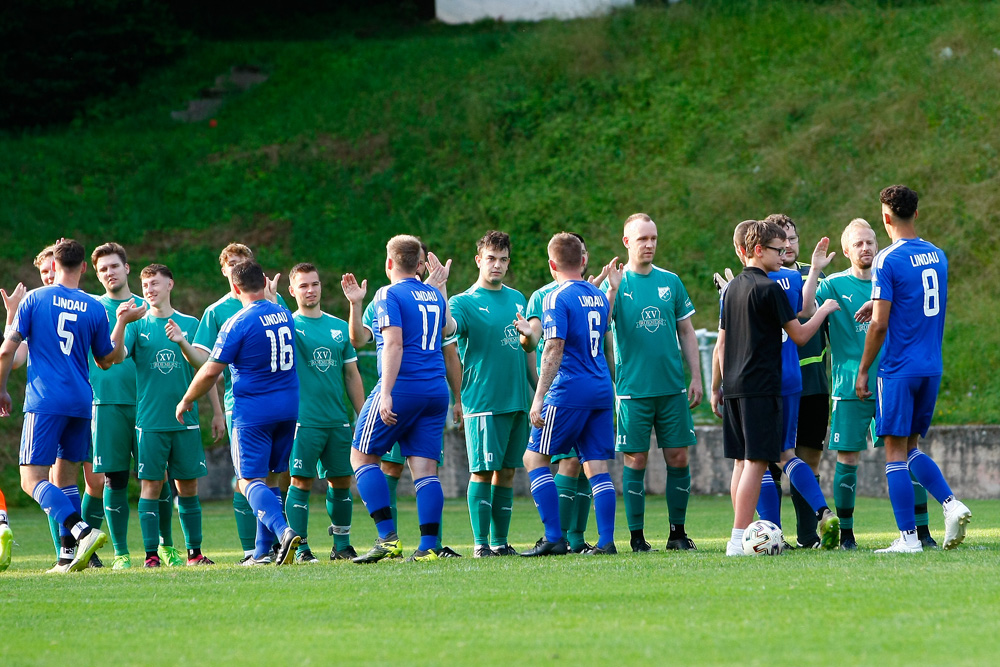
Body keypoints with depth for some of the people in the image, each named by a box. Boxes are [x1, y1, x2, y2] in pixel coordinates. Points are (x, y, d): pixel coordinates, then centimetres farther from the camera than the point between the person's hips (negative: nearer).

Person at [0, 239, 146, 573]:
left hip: (44, 403, -4)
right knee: (65, 477, 16)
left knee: (32, 479, -7)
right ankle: (68, 555, 9)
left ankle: (82, 531, -28)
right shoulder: (95, 309, 7)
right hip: (81, 404, 4)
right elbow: (108, 360, 18)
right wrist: (122, 322, 28)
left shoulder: (34, 299, 0)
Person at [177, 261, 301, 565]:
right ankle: (263, 551, 14)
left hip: (253, 411, -6)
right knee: (270, 478, 14)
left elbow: (210, 371, -11)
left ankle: (283, 531, -29)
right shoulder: (282, 314, 6)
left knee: (250, 481, -5)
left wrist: (186, 401, 2)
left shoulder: (238, 323, -14)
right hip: (288, 408, 6)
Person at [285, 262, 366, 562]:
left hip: (338, 421, 4)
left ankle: (342, 545, 18)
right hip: (303, 421, -4)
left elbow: (352, 375, 16)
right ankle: (301, 549, -4)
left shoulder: (339, 327, 13)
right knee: (301, 481, -7)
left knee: (341, 481, 8)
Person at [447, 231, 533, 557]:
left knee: (507, 472, 7)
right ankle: (481, 543, -5)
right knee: (483, 470, -7)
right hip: (483, 401, -6)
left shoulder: (517, 298, 15)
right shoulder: (464, 302, -3)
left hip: (517, 399, 6)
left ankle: (501, 542, 11)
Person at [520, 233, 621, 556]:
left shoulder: (557, 298, -9)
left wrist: (539, 397, -17)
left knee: (535, 458, 0)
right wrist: (613, 288, 43)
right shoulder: (599, 295, 13)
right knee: (597, 465, 6)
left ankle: (554, 538, -7)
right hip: (602, 390, 7)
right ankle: (606, 541, -1)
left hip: (569, 392, -7)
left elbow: (554, 350, -17)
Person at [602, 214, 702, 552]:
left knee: (678, 457, 2)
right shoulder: (615, 283, 1)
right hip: (633, 389, -3)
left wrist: (695, 377, 7)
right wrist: (611, 292, -26)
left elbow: (686, 332, 14)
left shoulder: (670, 281, 9)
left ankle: (678, 533, 12)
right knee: (636, 460, -1)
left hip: (673, 388, 3)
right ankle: (636, 536, 5)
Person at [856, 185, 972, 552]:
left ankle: (908, 537, -5)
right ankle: (951, 505, -3)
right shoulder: (938, 256, 10)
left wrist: (862, 370, -6)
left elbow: (879, 324, -15)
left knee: (895, 451, -2)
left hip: (899, 369, -7)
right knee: (912, 447, 17)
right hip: (932, 367, 7)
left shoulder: (888, 261, -12)